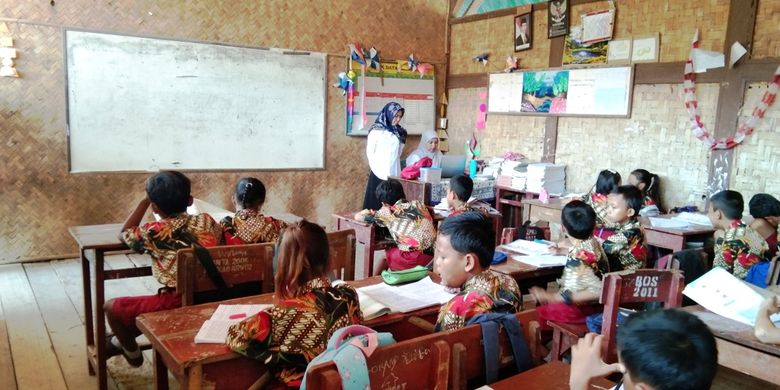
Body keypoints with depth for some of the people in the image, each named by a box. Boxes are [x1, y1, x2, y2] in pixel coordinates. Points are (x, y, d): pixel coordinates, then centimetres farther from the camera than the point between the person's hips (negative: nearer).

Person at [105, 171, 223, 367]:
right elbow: (220, 236, 22)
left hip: (177, 303, -6)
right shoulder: (207, 221, -2)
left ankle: (132, 353, 38)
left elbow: (124, 234, 8)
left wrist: (144, 201, 8)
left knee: (111, 307, 17)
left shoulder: (155, 232, -13)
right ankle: (121, 341, 50)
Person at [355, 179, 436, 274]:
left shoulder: (389, 212, 2)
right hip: (433, 255, 5)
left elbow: (358, 217, 9)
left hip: (415, 258, -5)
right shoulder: (418, 204, 14)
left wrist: (367, 211, 34)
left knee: (386, 255, 25)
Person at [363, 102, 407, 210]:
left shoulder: (399, 132, 11)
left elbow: (399, 152, 15)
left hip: (395, 174, 4)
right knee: (376, 205, 0)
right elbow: (370, 152, -1)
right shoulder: (376, 130, -3)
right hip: (379, 175, -4)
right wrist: (377, 170, -4)